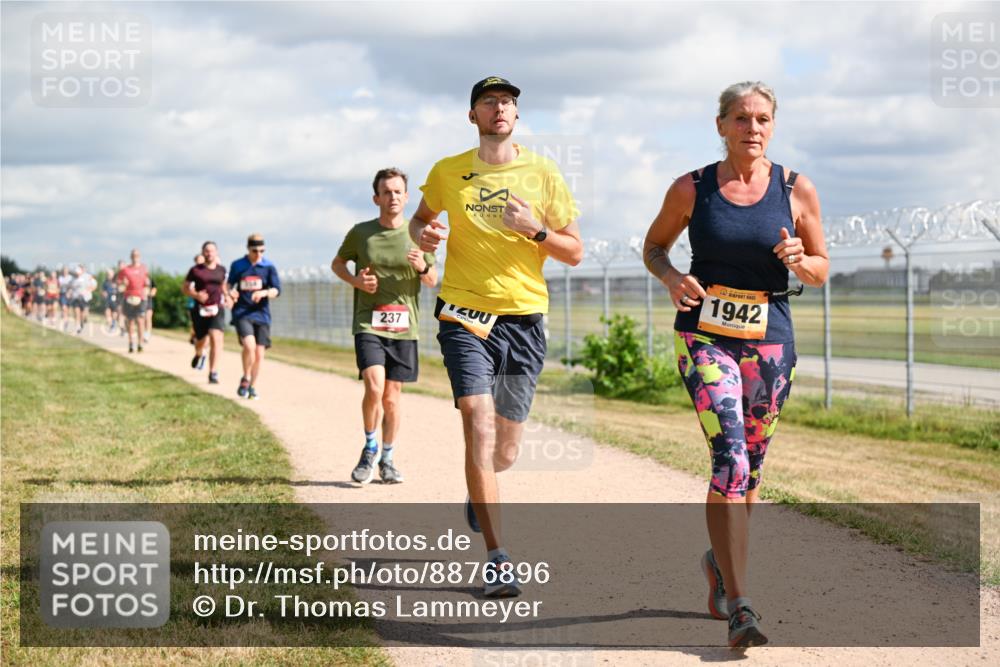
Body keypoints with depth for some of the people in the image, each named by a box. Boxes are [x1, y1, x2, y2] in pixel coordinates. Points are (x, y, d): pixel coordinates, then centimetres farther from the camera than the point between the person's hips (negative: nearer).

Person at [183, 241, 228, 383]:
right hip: (201, 309, -1)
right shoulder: (196, 270, -1)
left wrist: (226, 296, 9)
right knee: (201, 340, 11)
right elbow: (185, 288, 3)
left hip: (217, 309, 1)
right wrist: (196, 295, -14)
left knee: (216, 339, -17)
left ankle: (213, 373, -17)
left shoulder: (221, 269, 8)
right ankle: (199, 355, 49)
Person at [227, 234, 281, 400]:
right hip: (242, 312, -1)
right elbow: (230, 284, 17)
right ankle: (245, 379, -2)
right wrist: (231, 292, -6)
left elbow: (276, 290, -2)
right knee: (249, 345, -23)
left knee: (259, 353, 0)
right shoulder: (237, 265, 4)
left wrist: (263, 293, -21)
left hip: (261, 314, 1)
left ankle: (253, 387, 18)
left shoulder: (269, 267, 2)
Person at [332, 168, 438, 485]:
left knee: (391, 397, 6)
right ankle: (370, 447, 6)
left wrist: (423, 267, -11)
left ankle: (387, 459, 23)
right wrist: (354, 280, -5)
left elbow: (433, 281, 12)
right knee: (374, 387, -19)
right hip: (368, 325, -2)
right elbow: (337, 263, 16)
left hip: (404, 328, 2)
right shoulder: (360, 233, 1)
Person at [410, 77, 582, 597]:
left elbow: (575, 252, 6)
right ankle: (498, 558, -13)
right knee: (479, 427, -18)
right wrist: (423, 235, -1)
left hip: (523, 319, 1)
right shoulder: (448, 173, 4)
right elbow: (420, 218, 23)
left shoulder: (543, 174, 3)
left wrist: (535, 230, -13)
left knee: (504, 451, 9)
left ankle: (479, 492, 47)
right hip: (464, 316, -1)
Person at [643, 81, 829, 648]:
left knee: (749, 468, 14)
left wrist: (798, 260, -14)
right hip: (704, 334, -2)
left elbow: (821, 271, 9)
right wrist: (671, 277, -8)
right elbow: (654, 245, 13)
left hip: (770, 341, 2)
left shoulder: (797, 191, 1)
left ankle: (720, 561, 43)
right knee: (731, 458, -19)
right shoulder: (691, 189, 0)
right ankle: (739, 604, -20)